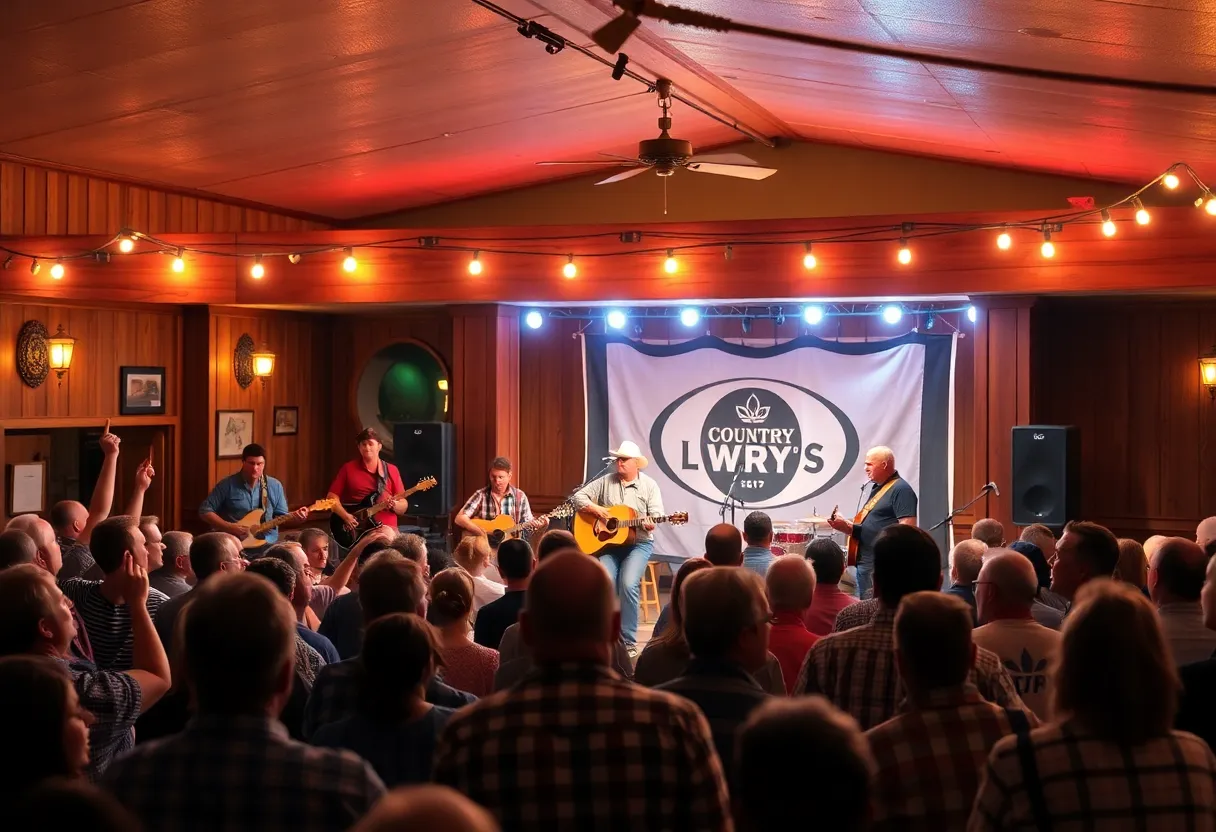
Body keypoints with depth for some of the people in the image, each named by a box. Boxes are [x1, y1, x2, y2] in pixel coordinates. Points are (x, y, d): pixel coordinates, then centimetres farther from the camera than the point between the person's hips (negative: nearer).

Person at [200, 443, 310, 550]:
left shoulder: (275, 486, 8)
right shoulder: (227, 485, -2)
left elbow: (281, 516, 15)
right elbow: (205, 510, -1)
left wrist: (295, 516, -7)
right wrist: (229, 527, -13)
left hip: (266, 544, 3)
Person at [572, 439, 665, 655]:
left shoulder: (649, 485, 3)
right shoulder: (605, 482, 8)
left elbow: (657, 515, -5)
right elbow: (579, 496, 9)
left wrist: (650, 523, -27)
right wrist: (594, 509, -9)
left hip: (639, 543, -2)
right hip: (608, 543, 2)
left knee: (628, 584, -26)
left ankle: (628, 642, -15)